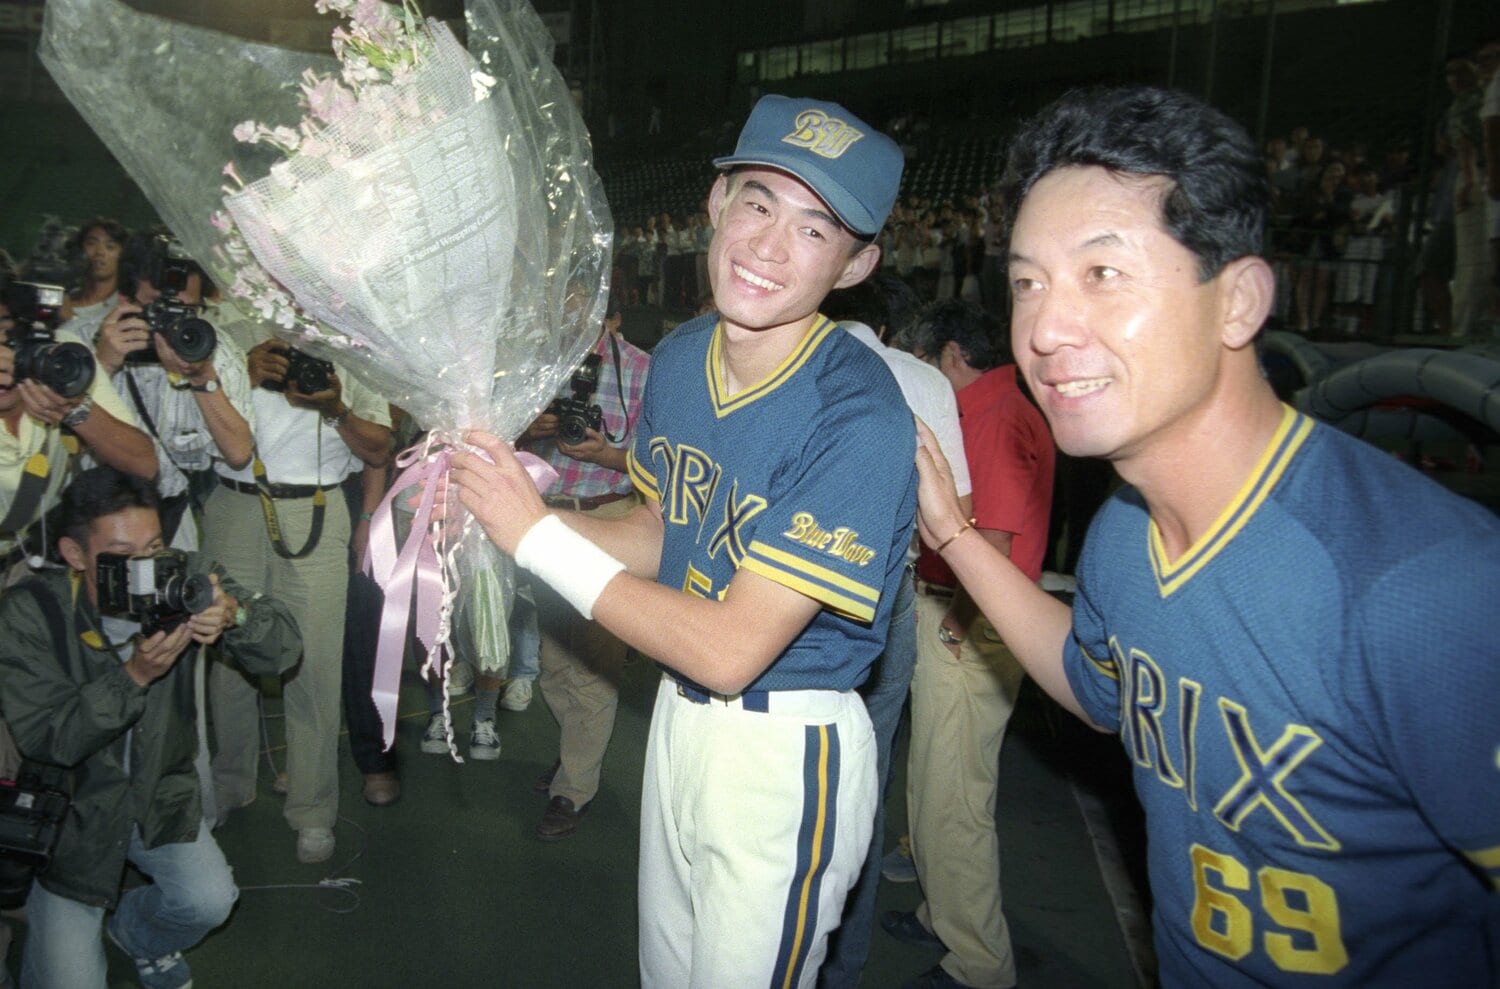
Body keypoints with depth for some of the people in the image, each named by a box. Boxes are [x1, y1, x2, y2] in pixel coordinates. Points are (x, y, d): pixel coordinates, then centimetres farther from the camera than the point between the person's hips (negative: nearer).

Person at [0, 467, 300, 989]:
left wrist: (233, 613, -40)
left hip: (161, 794, 2)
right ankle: (48, 930, 31)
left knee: (209, 900, -19)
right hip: (70, 808, -2)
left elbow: (282, 648, -19)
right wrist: (135, 675, -36)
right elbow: (46, 739, -23)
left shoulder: (182, 580, -14)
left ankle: (139, 933, 17)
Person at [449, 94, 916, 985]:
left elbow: (730, 651, -28)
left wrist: (539, 536, -23)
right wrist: (506, 504, -4)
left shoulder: (859, 418, -28)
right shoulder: (679, 358, -3)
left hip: (788, 751, -7)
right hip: (680, 712, 7)